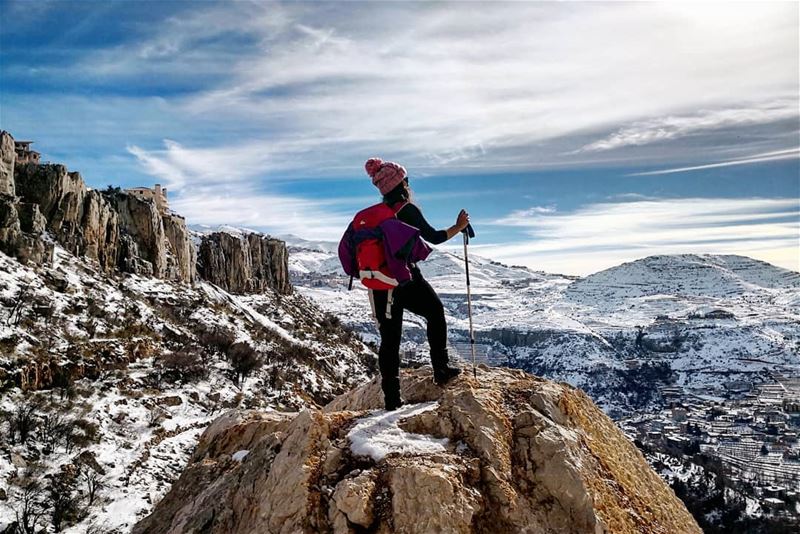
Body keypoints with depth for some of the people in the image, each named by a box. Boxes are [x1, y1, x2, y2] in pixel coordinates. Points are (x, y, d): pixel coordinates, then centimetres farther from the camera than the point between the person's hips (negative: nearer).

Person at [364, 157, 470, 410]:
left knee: (389, 338, 10)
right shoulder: (407, 210, -9)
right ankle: (441, 369, 22)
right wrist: (459, 227, 6)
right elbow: (433, 237, -8)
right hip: (407, 280, -5)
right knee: (435, 313, 21)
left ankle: (391, 398, 14)